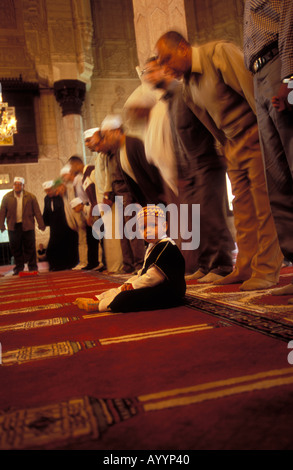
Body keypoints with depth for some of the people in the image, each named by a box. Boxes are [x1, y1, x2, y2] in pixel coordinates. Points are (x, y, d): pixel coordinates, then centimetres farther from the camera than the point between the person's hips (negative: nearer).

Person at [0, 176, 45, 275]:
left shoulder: (31, 197, 1)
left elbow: (37, 212, 0)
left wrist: (41, 225, -4)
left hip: (27, 226, -1)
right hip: (13, 226, 1)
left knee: (30, 247, 2)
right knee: (15, 248, 5)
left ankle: (32, 267, 11)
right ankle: (19, 267, 14)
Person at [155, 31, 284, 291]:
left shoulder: (220, 52, -15)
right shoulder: (188, 83, 10)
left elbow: (253, 88, -19)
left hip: (256, 136, -7)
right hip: (233, 144, 8)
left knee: (264, 206, -7)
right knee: (242, 209, 7)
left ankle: (267, 271, -1)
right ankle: (245, 268, 14)